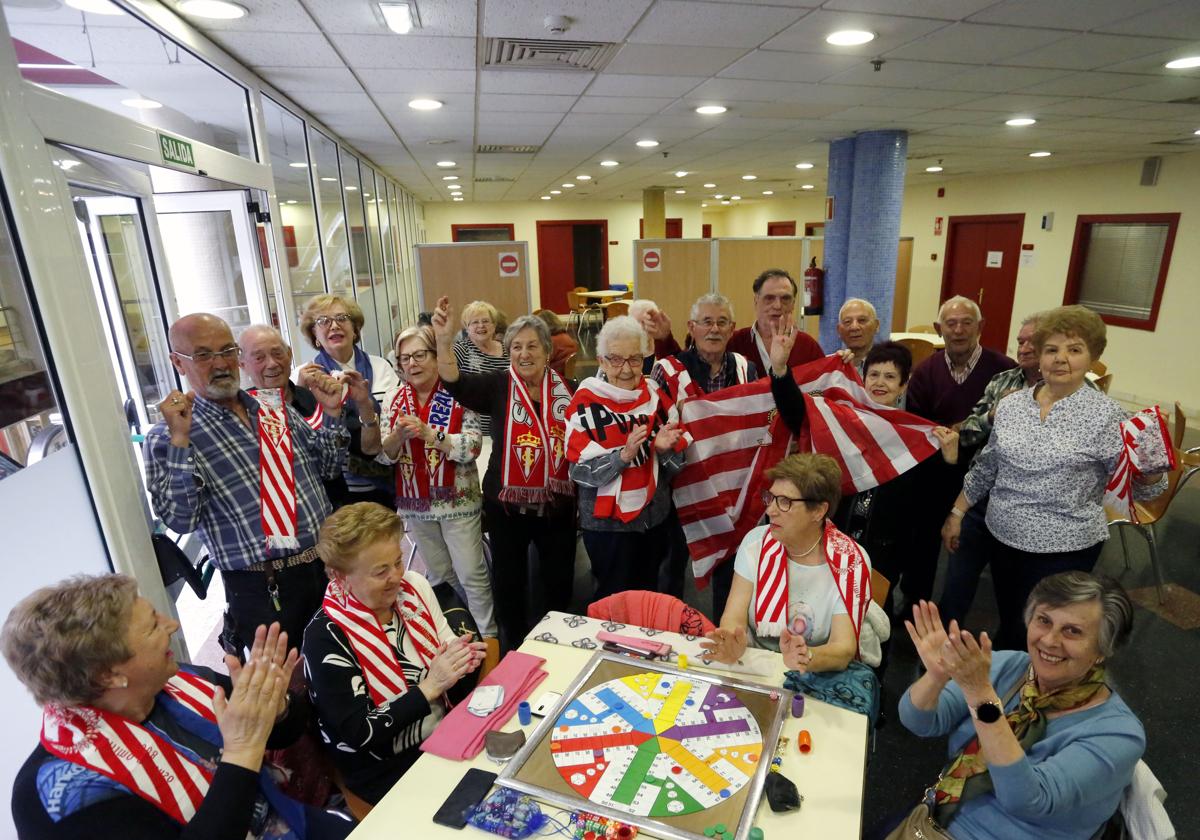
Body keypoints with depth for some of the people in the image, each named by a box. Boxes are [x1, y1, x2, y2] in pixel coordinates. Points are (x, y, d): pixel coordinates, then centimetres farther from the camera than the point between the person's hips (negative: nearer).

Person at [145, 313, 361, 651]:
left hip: (327, 569, 5)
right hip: (263, 593, -5)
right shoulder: (167, 436, -6)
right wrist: (180, 439, -22)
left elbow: (328, 467, 11)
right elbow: (181, 520, -16)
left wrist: (332, 413, -2)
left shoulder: (275, 409, 8)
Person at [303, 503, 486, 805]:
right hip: (386, 770, -5)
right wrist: (430, 687, -24)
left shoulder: (415, 587, -5)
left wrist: (461, 660, -13)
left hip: (449, 736, 5)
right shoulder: (326, 636, -19)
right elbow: (358, 734, -18)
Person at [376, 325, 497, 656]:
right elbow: (384, 456, 0)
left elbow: (472, 447, -19)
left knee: (471, 574, 3)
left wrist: (428, 433, -27)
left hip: (457, 500, -4)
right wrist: (398, 435, -21)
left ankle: (488, 637, 20)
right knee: (440, 575, 20)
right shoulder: (393, 400, 1)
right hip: (415, 503, 5)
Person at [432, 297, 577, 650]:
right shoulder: (498, 386, -8)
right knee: (509, 581, 14)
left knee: (560, 579, 18)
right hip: (507, 505, -2)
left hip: (557, 504, 2)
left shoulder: (566, 388, 0)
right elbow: (455, 382, -26)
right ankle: (513, 646, 38)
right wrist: (444, 340, -40)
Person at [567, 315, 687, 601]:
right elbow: (581, 472, -16)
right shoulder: (586, 403, -12)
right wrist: (624, 455, -29)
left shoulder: (656, 396, 0)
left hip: (656, 516, 4)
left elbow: (676, 464, 4)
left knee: (649, 593, 21)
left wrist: (665, 449, -17)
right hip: (607, 522, -4)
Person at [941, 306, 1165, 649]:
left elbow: (1140, 487, -9)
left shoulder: (1105, 414, -11)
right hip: (1001, 537, 4)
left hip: (1062, 550, -4)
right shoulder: (1010, 404, 0)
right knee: (1007, 626, 19)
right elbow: (986, 466, 10)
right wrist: (956, 513, 9)